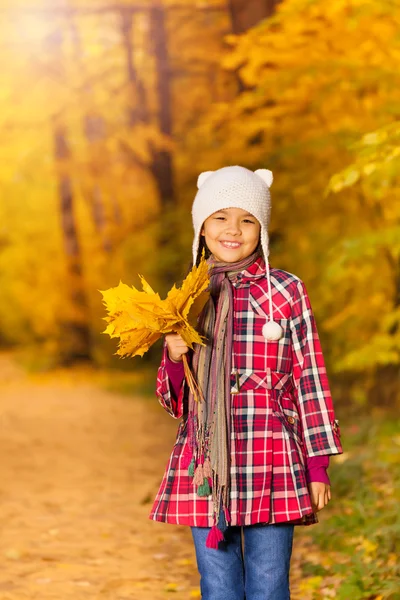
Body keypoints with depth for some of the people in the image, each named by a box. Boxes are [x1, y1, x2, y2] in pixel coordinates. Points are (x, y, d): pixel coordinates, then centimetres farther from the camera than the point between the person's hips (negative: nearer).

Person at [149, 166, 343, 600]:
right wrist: (174, 357, -8)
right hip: (205, 471, 3)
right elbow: (175, 402, 13)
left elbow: (310, 380, 3)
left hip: (272, 466, -2)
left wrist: (318, 465, 0)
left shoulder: (287, 292, 1)